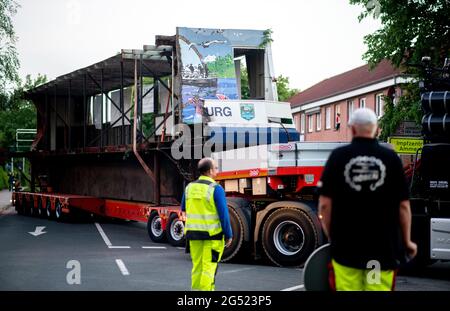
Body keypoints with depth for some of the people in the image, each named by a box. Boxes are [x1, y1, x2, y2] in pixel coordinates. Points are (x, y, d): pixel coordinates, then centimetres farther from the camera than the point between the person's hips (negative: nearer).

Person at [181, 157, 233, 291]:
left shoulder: (190, 187, 5)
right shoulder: (216, 188, -13)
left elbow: (184, 208, 18)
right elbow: (224, 214, -14)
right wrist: (229, 235, -7)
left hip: (193, 233, 6)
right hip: (212, 234, -6)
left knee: (197, 266, 14)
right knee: (209, 267, -2)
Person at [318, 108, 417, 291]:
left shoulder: (338, 156, -2)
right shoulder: (391, 158, -1)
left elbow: (325, 204, -3)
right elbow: (403, 205, 1)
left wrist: (331, 237, 11)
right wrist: (407, 242, 13)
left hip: (346, 246, 0)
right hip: (384, 247, 0)